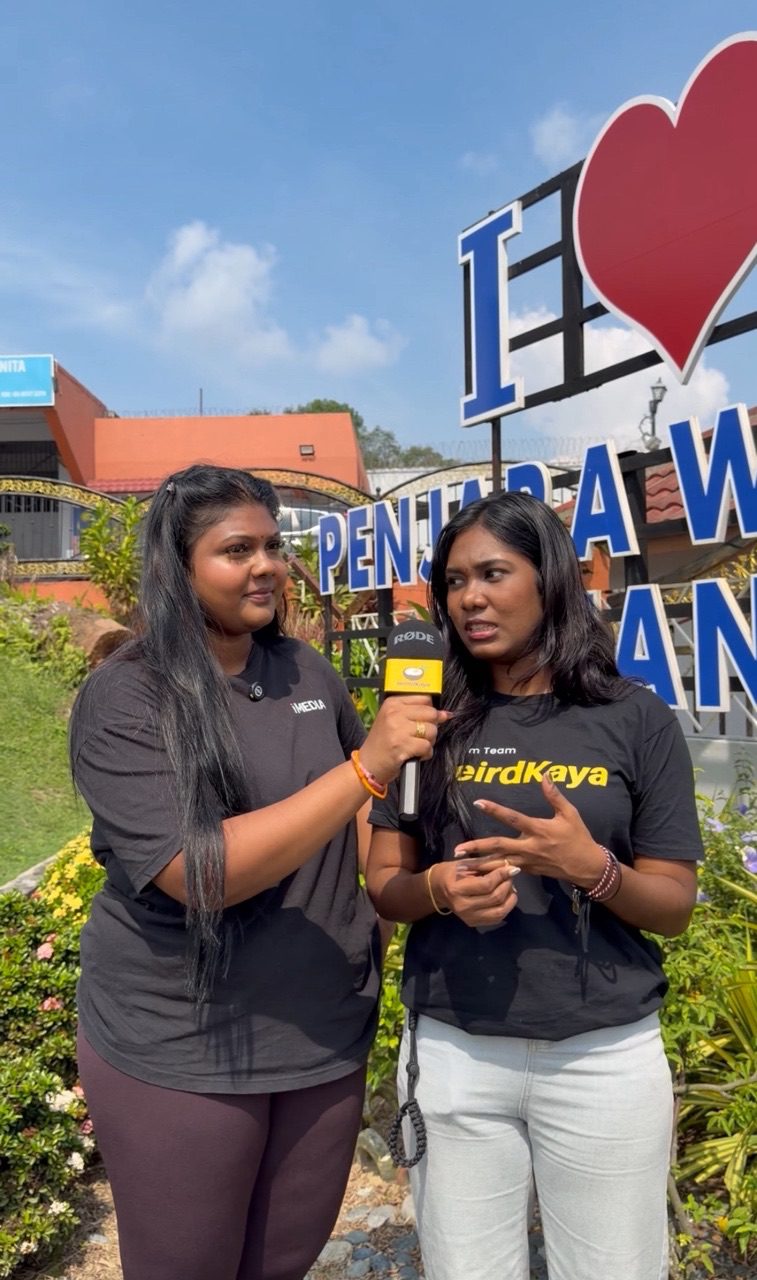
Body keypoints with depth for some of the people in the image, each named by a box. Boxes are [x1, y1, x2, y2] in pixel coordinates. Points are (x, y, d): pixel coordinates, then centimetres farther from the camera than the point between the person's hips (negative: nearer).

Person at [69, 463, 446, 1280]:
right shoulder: (123, 698, -16)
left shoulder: (309, 673, -1)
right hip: (179, 1051, -4)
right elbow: (199, 874, -26)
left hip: (327, 1032, 5)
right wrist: (366, 767, -31)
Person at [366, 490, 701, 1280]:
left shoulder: (636, 720, -6)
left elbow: (674, 907, -2)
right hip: (451, 1052, 2)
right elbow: (384, 884, 2)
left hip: (605, 1058, -1)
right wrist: (438, 888, -19)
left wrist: (591, 868, -22)